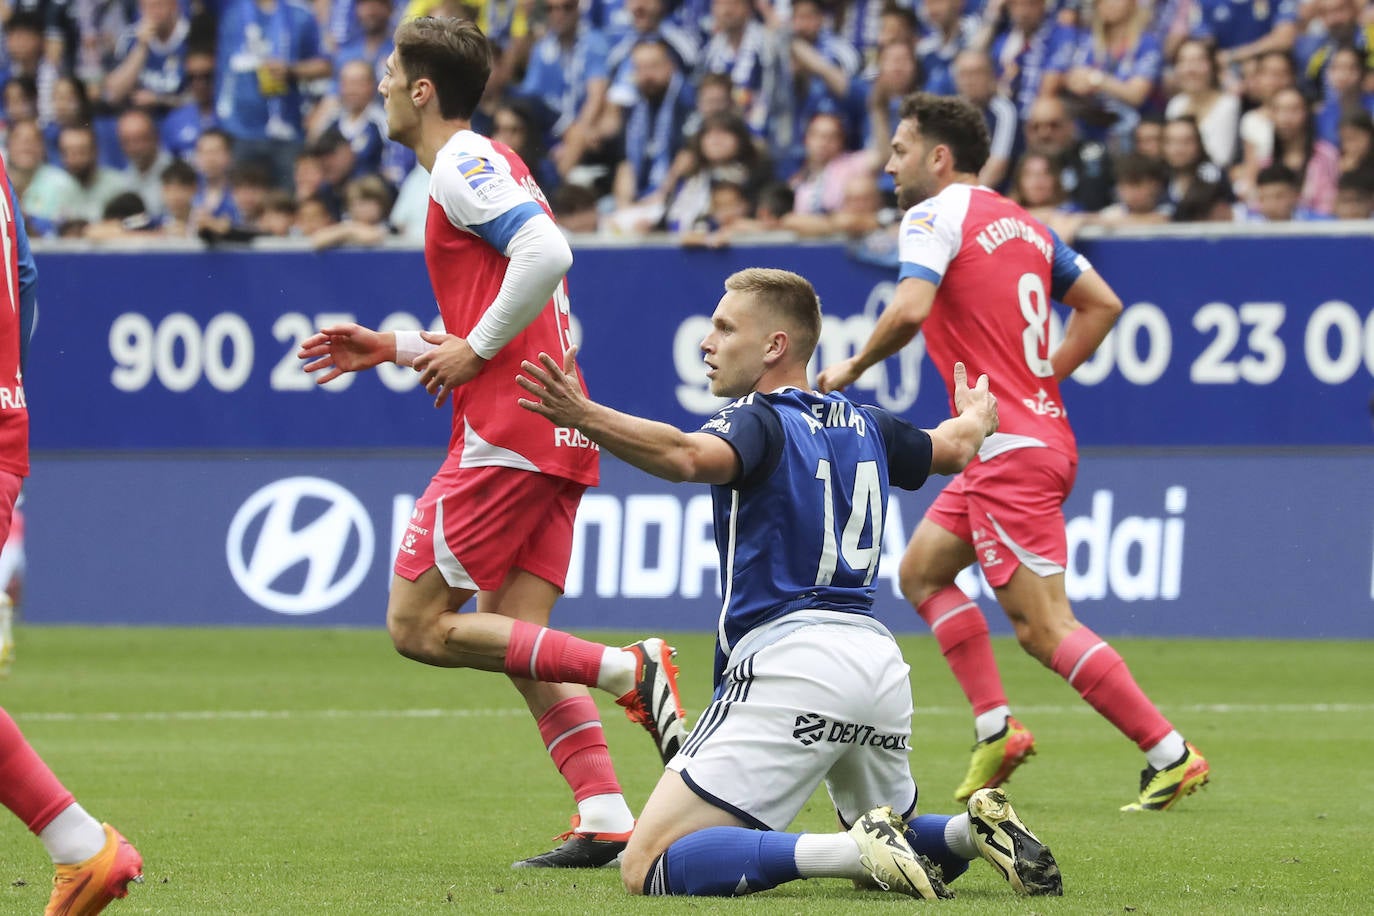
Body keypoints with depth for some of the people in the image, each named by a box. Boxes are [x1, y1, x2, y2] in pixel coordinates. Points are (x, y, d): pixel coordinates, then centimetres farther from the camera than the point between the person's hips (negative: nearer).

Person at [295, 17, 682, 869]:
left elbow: (547, 252, -25)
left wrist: (474, 350, -16)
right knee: (518, 642, 7)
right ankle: (606, 818, -5)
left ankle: (629, 670, -16)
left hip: (505, 431, -10)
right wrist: (394, 348, 24)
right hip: (556, 434, 10)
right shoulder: (486, 164, 23)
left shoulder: (465, 165, -8)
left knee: (419, 624, -6)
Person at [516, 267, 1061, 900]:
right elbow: (955, 446, 40)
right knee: (894, 848, 32)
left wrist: (582, 417, -36)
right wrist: (977, 413, 62)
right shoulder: (864, 427, 19)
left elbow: (693, 456, -27)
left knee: (648, 868, -12)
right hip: (880, 666, 8)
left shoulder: (759, 420, -3)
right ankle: (979, 827, -1)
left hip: (787, 662, -8)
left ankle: (859, 850, -26)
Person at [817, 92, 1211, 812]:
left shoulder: (936, 215, -9)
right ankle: (996, 731, 12)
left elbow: (910, 309, -26)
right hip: (1042, 430, 10)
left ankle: (1171, 754, -9)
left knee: (1042, 628, -8)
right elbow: (1102, 304, 18)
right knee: (921, 571, 18)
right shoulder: (1021, 223, 15)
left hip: (1010, 449, -10)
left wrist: (852, 367, -10)